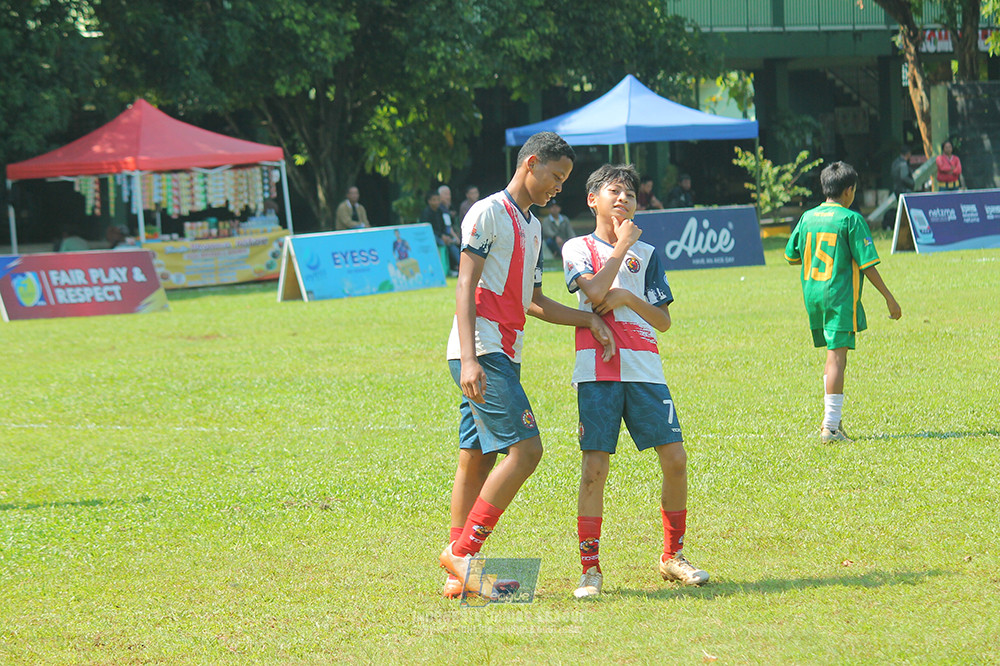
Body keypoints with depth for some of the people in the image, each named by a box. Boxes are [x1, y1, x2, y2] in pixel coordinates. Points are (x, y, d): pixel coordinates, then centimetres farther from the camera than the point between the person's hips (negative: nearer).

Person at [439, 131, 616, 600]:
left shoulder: (532, 227, 22)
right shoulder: (488, 214, -6)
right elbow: (465, 287, -13)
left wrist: (588, 320, 17)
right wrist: (469, 359, -22)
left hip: (503, 356, 9)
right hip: (481, 352, -9)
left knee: (477, 459, 7)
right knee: (526, 449, -17)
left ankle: (459, 576, 9)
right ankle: (463, 552, -14)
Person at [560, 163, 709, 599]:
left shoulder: (647, 254, 17)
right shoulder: (578, 249, 9)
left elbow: (663, 320, 11)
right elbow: (594, 291, -11)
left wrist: (628, 297, -5)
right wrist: (621, 246, -2)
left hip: (645, 368, 3)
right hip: (597, 370, -3)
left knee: (675, 459, -3)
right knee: (594, 467, -9)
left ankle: (673, 557, 14)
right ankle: (590, 569, -2)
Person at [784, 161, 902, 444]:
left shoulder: (808, 217, 8)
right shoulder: (851, 219, -9)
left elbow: (791, 256, 17)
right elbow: (866, 263, -11)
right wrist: (888, 297, -5)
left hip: (812, 294, 6)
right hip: (840, 294, -6)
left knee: (834, 354, 18)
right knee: (837, 357, -6)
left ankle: (831, 418, 15)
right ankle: (831, 426, -10)